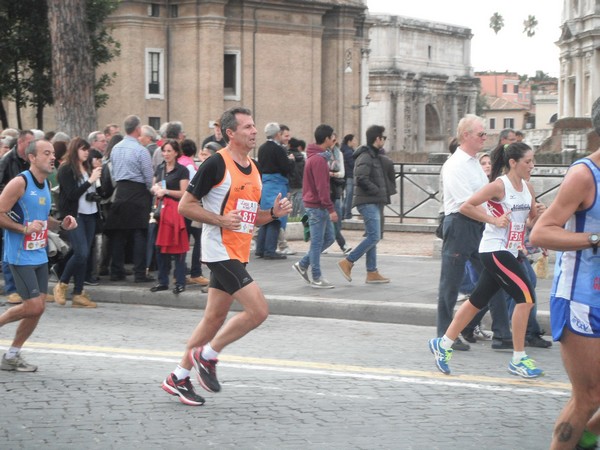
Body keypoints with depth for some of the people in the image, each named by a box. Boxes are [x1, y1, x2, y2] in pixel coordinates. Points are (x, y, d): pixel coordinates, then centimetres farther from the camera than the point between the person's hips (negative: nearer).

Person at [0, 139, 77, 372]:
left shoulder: (45, 184, 11)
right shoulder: (20, 182, -14)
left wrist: (61, 225, 6)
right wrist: (24, 229, -24)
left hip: (39, 255, 8)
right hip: (20, 255, -8)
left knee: (38, 308, 7)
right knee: (33, 306, -12)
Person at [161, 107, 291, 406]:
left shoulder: (253, 168, 14)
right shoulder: (217, 164, -12)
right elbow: (185, 205, -11)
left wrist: (273, 213, 5)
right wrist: (220, 220, -20)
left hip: (238, 254, 9)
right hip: (221, 251, -9)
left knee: (215, 318, 12)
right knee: (258, 310, -15)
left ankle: (178, 378, 23)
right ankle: (206, 355, 2)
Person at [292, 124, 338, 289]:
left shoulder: (316, 157, 15)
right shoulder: (319, 159, -18)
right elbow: (322, 187, -22)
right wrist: (331, 208, -22)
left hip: (318, 206, 10)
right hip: (317, 206, -10)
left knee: (329, 238, 14)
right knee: (317, 241, -3)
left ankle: (303, 264, 18)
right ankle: (317, 278, 4)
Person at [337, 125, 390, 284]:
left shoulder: (373, 156, 17)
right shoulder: (365, 157, -14)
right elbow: (361, 178, -25)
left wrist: (381, 192, 9)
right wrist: (378, 191, -17)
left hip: (373, 202, 10)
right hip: (368, 202, -10)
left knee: (372, 237, 10)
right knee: (374, 237, -12)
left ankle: (372, 273, 13)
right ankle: (348, 262, -7)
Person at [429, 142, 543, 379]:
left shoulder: (527, 188, 9)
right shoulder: (499, 185, -13)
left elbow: (533, 218, 19)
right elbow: (466, 207, -15)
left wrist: (538, 218, -3)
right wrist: (494, 220, -18)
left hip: (509, 252, 8)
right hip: (494, 250, -8)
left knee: (478, 300, 13)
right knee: (526, 296, -13)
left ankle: (443, 344, 24)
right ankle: (518, 359, -5)